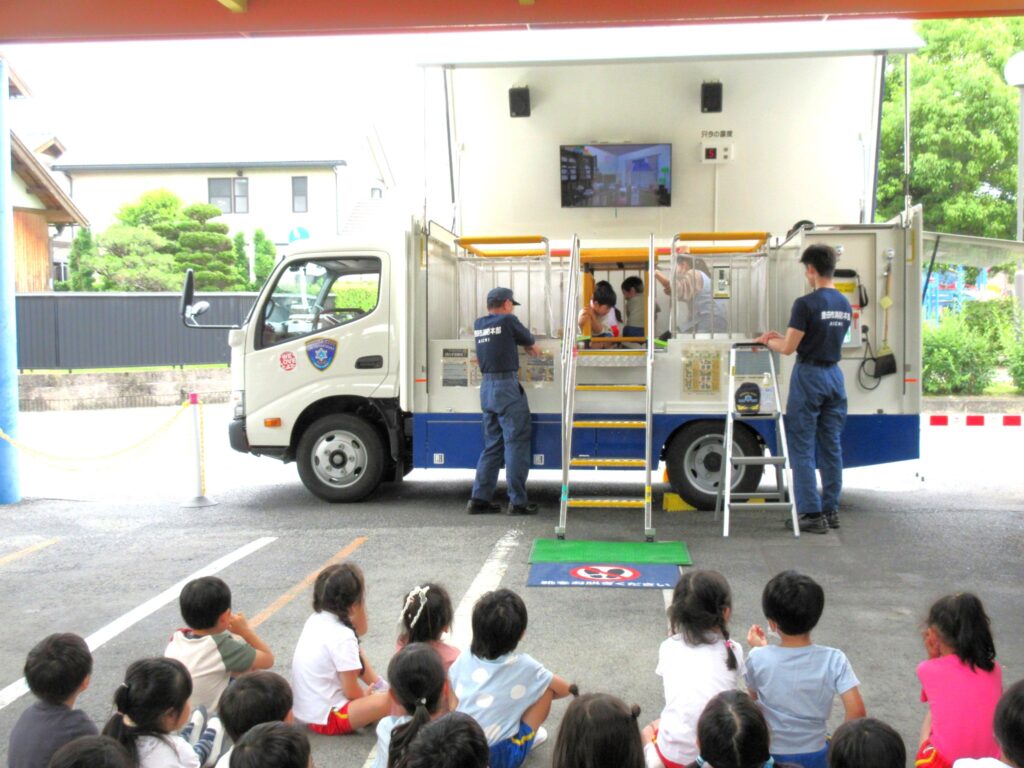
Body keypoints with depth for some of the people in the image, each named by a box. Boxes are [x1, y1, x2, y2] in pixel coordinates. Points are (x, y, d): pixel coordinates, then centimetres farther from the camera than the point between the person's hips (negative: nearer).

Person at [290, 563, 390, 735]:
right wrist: (367, 694, 2)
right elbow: (352, 692, -16)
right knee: (391, 700, -23)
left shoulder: (316, 620, 1)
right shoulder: (342, 637, -24)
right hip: (325, 719, -10)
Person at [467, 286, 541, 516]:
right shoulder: (508, 320, -8)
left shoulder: (479, 324, 10)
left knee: (492, 445, 13)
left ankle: (479, 499, 11)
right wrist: (533, 346, 29)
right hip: (507, 386, -7)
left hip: (487, 386, 7)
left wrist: (526, 346, 20)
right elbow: (530, 341, 7)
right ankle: (517, 502, -2)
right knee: (516, 444, -2)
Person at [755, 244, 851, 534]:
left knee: (802, 447, -1)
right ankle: (831, 510, 18)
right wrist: (780, 337, 23)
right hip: (834, 376, 8)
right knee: (831, 445, 12)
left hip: (809, 376, -8)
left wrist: (767, 341, 6)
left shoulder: (806, 304, -16)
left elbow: (788, 348, -15)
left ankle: (812, 513, -2)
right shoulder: (844, 305, 9)